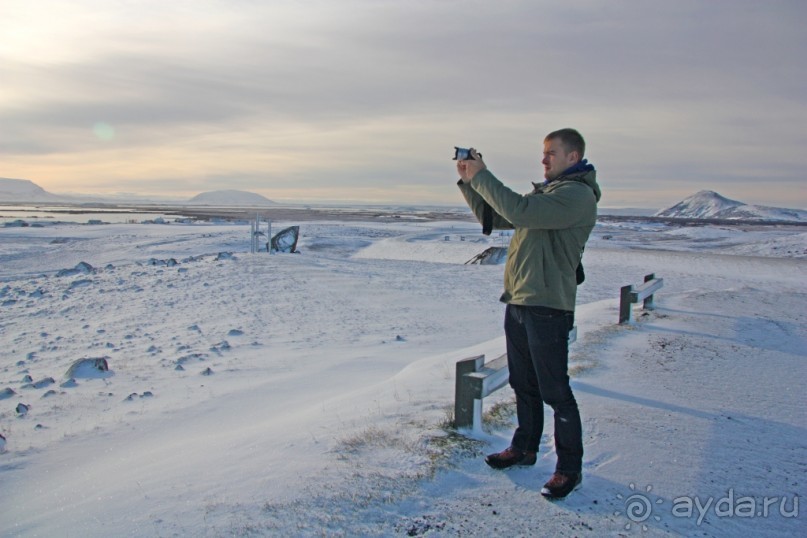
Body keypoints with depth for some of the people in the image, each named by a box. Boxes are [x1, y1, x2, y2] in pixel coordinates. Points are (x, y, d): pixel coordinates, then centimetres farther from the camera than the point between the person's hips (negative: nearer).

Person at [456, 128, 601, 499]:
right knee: (523, 385, 18)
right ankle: (524, 448, 33)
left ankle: (569, 468, 11)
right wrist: (469, 182, 6)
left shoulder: (579, 194, -12)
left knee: (555, 391, -2)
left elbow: (519, 211, -25)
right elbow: (493, 218, 18)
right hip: (517, 302, 9)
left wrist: (482, 176, -17)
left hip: (548, 307, -9)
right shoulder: (544, 192, 19)